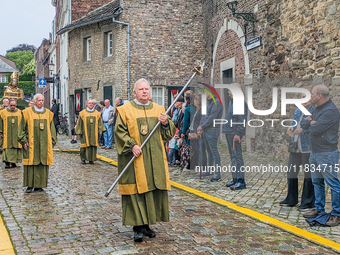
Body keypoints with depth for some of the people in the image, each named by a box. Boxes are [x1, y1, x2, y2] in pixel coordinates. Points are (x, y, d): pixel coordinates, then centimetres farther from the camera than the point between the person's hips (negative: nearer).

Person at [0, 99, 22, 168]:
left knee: (16, 148, 1)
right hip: (7, 134, -1)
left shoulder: (20, 112, 6)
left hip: (17, 134, 1)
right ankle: (7, 162, -7)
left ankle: (13, 162, 9)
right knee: (7, 148, -7)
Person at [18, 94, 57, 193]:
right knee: (30, 164, -2)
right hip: (31, 144, -3)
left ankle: (39, 185, 9)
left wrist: (52, 141, 6)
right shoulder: (27, 112, 1)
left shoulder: (48, 113, 10)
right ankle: (30, 185, 6)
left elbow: (51, 129, 13)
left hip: (44, 144, 3)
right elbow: (22, 128, 0)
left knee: (42, 164, 2)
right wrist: (24, 141, -7)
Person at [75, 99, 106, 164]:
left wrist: (100, 130, -2)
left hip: (94, 133, 2)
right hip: (85, 132, -2)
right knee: (84, 145, -1)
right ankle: (83, 159, 11)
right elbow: (80, 123, 4)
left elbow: (99, 122, 10)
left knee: (93, 145, 1)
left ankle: (91, 159, 9)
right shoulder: (83, 113, 3)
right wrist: (79, 131, -1)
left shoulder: (97, 113, 9)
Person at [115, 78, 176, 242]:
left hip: (155, 159, 4)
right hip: (135, 159, -4)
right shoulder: (125, 110, 1)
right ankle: (138, 226, 4)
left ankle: (147, 224, 18)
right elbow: (119, 131, -6)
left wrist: (166, 123, -8)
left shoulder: (158, 109, 13)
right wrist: (132, 145, -19)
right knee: (136, 191, -4)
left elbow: (169, 133, 14)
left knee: (154, 190, 6)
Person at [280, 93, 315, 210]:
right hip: (295, 147, 7)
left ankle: (308, 202, 13)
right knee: (291, 172, 13)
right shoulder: (297, 111, 12)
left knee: (308, 174, 1)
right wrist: (291, 128, -3)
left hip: (308, 148, -7)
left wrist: (302, 129, -24)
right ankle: (291, 199, 26)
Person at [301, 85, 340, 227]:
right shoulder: (317, 109, 15)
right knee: (317, 182, 16)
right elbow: (303, 124, 13)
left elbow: (315, 129, -22)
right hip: (315, 152, 10)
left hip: (327, 153, -10)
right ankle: (319, 209, 27)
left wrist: (311, 123, -2)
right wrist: (311, 122, -7)